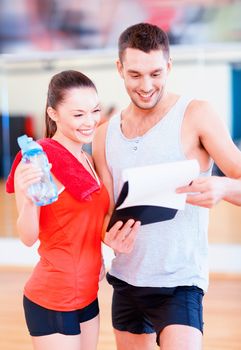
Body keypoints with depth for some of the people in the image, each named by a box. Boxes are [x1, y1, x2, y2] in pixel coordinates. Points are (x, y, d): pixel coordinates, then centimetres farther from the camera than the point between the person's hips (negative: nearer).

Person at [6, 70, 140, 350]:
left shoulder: (86, 160, 9)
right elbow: (28, 237, -18)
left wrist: (112, 235, -2)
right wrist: (29, 199, -37)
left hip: (88, 295, 8)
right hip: (52, 302, -8)